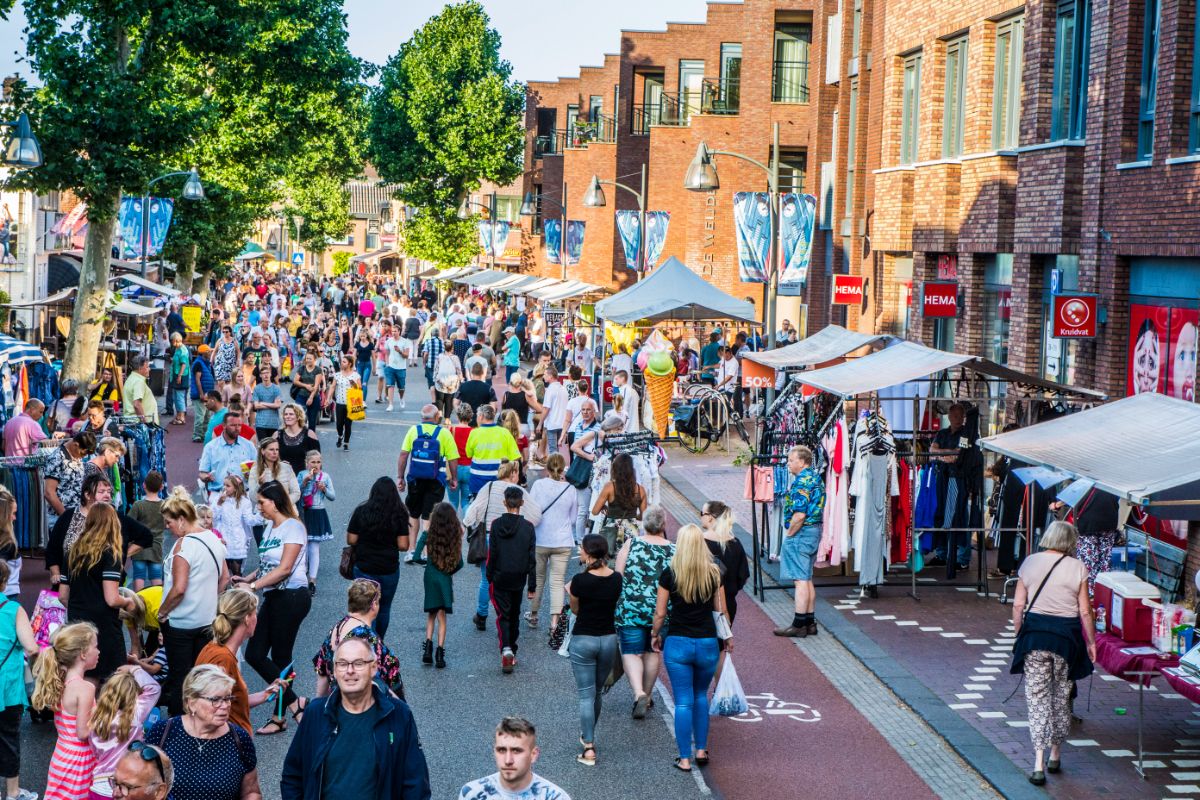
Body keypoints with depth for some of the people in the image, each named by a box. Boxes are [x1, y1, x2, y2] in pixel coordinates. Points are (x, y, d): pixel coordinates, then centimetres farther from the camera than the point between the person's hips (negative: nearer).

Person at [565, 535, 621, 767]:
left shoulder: (580, 580, -17)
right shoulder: (616, 579, -3)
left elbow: (575, 610, -2)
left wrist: (570, 591, 18)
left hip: (583, 639, -4)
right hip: (609, 638, 5)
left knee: (586, 695, 0)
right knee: (597, 692, 21)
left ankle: (588, 749, -4)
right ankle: (588, 735, 37)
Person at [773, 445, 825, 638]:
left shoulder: (802, 481, -19)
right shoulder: (816, 478, 12)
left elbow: (799, 515, -26)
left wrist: (789, 534, -13)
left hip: (801, 534, -10)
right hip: (815, 531, 10)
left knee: (800, 580, -6)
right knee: (807, 579, 15)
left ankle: (799, 624, -3)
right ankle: (809, 622, 19)